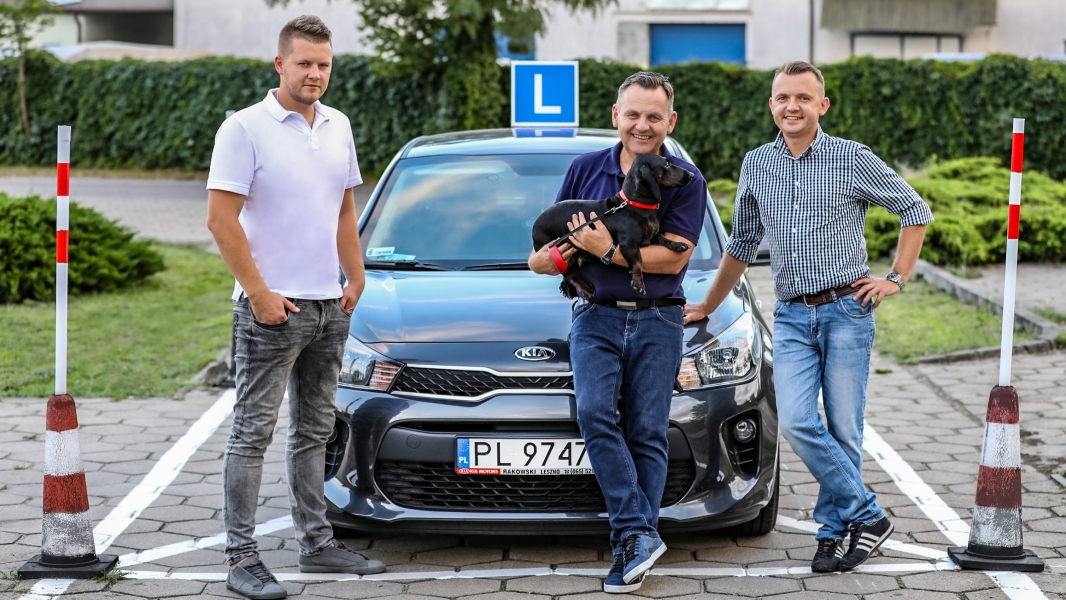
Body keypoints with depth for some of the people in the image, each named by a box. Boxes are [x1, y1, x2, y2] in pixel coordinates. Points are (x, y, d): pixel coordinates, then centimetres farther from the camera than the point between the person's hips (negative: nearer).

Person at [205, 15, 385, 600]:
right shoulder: (245, 128, -10)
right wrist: (259, 294, -16)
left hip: (329, 307, 7)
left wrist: (356, 280, 12)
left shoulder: (338, 126, 11)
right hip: (271, 308, -7)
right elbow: (221, 219, -14)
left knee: (313, 430, 15)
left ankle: (316, 541, 24)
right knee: (253, 431, -3)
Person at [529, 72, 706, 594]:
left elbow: (673, 257, -11)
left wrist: (608, 250, -18)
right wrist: (545, 256, -4)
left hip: (656, 320, -1)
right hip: (596, 316, 2)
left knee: (647, 431, -1)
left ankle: (632, 543, 6)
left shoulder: (685, 181, 0)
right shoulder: (586, 169, 9)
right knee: (595, 413, -19)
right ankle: (638, 532, -18)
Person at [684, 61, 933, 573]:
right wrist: (707, 307, 27)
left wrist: (897, 278, 1)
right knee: (797, 423, -12)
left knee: (843, 430, -1)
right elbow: (742, 244, 23)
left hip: (846, 311, -3)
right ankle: (867, 516, -1)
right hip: (791, 316, 3)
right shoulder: (756, 165, 10)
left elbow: (915, 210, 8)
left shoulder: (853, 160, -2)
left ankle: (833, 530, 13)